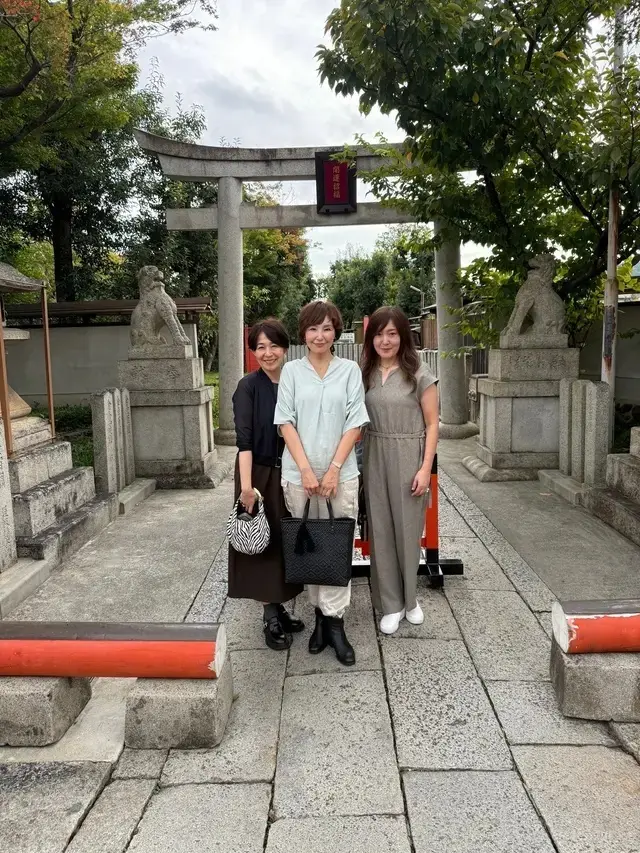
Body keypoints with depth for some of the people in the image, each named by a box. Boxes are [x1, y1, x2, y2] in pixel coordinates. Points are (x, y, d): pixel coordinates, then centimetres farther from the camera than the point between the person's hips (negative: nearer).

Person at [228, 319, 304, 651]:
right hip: (260, 475, -5)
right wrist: (246, 486, -27)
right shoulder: (249, 386, -10)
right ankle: (271, 618, 16)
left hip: (289, 475, 5)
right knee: (263, 542, 4)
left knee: (286, 542, 13)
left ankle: (277, 608, 29)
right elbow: (243, 438, -19)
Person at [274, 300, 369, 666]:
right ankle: (321, 614, 22)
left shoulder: (350, 370, 4)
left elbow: (355, 423, 0)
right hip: (299, 473, 1)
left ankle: (334, 621, 8)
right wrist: (306, 469, -10)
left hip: (341, 472, -1)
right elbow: (286, 422, 0)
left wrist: (334, 469, -9)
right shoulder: (292, 370, 5)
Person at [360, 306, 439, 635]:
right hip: (374, 458, 3)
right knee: (380, 529, 7)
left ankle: (409, 598, 30)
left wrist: (425, 468, -11)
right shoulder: (364, 373, 5)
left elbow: (431, 424, -5)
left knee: (407, 528, 8)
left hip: (408, 458, -3)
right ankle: (391, 604, 21)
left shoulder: (419, 374, -6)